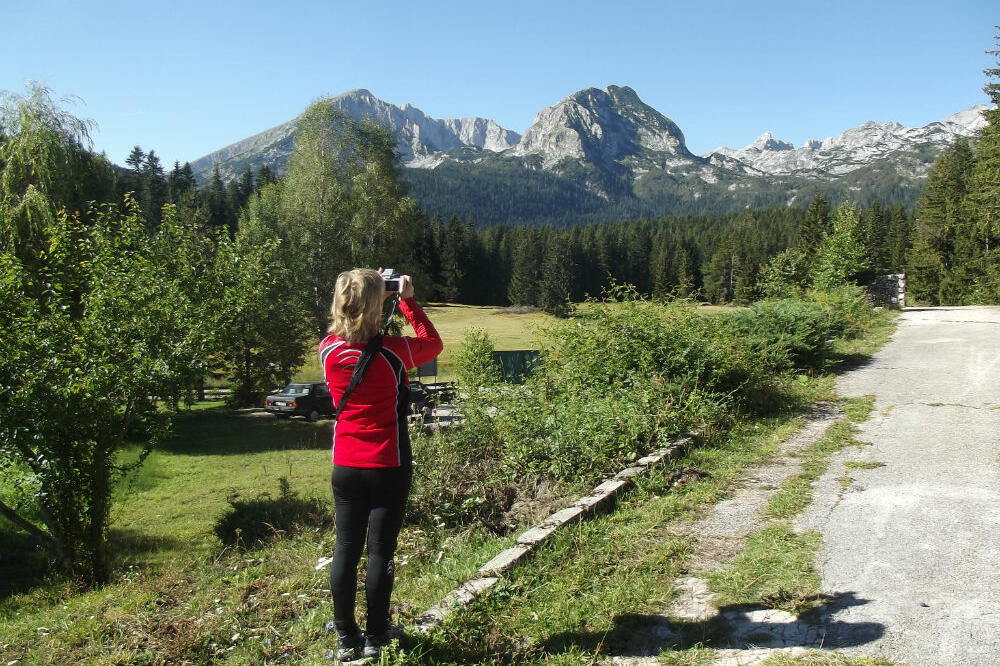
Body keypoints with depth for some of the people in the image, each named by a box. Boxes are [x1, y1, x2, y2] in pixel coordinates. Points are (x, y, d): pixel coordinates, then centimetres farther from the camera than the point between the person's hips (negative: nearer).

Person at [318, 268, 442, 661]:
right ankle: (374, 639, 19)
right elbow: (433, 343, 4)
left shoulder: (328, 350, -6)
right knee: (381, 551, 7)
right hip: (389, 467, -3)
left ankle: (346, 639, 23)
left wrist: (369, 292, 13)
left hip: (346, 467, 4)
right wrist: (407, 301, 6)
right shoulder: (393, 352, -16)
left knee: (346, 549, 12)